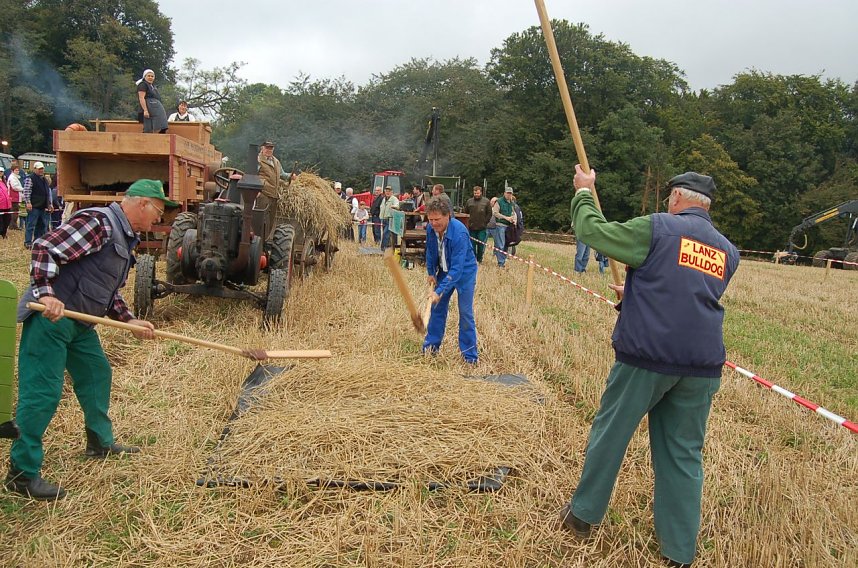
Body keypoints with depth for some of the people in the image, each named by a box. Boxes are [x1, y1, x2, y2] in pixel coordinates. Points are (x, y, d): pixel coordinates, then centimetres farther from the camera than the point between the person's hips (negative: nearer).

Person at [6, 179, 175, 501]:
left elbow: (109, 293, 19)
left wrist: (130, 321, 8)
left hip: (80, 321, 11)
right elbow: (44, 249, -21)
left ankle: (100, 443, 35)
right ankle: (22, 472, 5)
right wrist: (46, 294, -28)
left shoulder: (125, 238, 16)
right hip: (51, 316, -10)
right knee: (42, 392, -6)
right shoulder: (98, 222, -15)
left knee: (96, 373, 19)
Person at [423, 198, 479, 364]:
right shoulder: (430, 229, -16)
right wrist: (431, 273, 6)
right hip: (444, 270, 6)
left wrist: (439, 291, -41)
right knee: (437, 307, 11)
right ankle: (431, 345, 24)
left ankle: (470, 354, 7)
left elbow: (457, 268, -37)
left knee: (465, 313, -4)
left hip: (464, 272, -6)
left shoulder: (459, 233, -35)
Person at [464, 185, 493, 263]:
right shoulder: (469, 201, 6)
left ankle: (480, 259, 12)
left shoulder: (486, 201, 2)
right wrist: (469, 222, 9)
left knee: (481, 244, 0)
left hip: (482, 228, -2)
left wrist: (485, 222, -1)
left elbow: (489, 213, 4)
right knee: (472, 244, 5)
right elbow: (465, 212, 15)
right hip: (472, 227, 2)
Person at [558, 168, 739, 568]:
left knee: (609, 434, 12)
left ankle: (583, 515, 28)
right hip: (702, 366, 5)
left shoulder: (657, 228, -5)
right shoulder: (728, 252, 13)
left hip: (645, 357, -4)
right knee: (684, 453, 14)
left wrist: (583, 193, 15)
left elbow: (591, 231, -3)